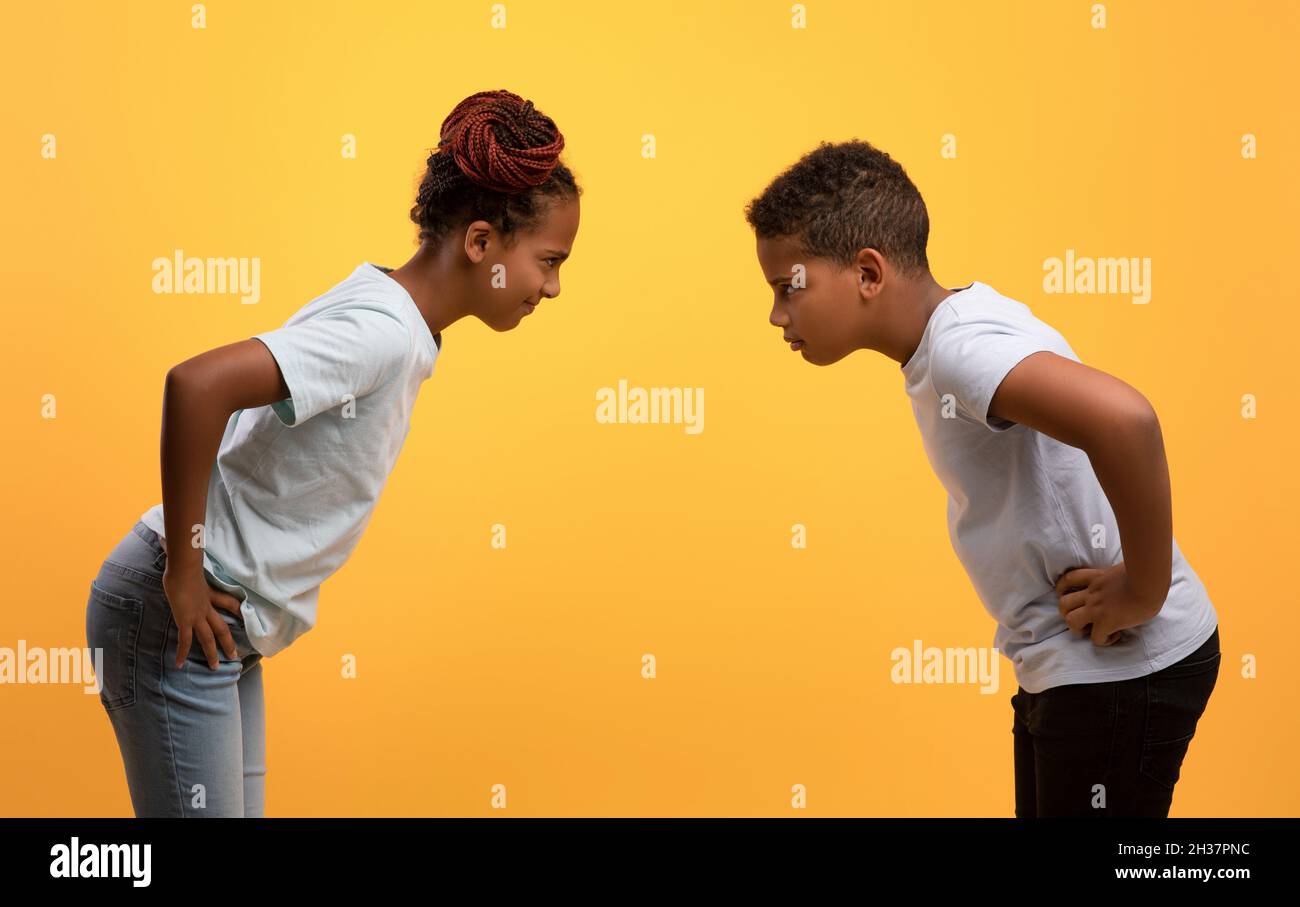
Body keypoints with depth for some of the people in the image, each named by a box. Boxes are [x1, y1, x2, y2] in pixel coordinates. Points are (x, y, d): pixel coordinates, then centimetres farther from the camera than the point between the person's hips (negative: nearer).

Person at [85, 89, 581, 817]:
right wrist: (184, 572, -25)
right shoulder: (384, 334, -22)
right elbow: (197, 383, -34)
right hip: (178, 620, -9)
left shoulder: (388, 310, 7)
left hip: (229, 632, 9)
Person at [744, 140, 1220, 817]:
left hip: (1123, 666, -10)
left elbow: (1122, 419, -41)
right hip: (1061, 665, 10)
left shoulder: (960, 346, -23)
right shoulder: (950, 331, 8)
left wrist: (1143, 592, -29)